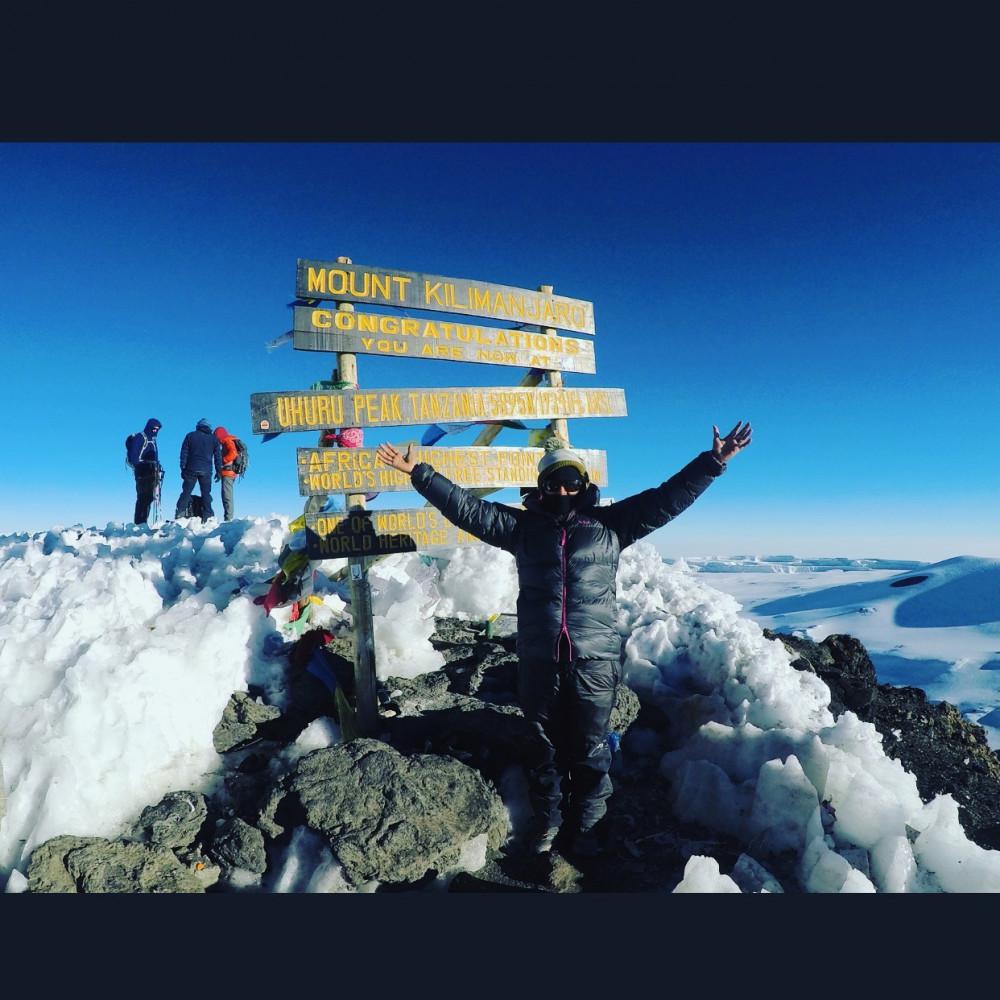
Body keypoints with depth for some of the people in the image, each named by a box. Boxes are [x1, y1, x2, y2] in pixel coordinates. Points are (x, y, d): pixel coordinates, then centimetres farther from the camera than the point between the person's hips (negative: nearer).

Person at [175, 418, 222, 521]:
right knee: (206, 493, 3)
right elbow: (218, 456, 8)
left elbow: (184, 453, 4)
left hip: (191, 469, 0)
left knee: (186, 492, 3)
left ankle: (179, 514, -2)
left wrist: (183, 468, 6)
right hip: (206, 471, 0)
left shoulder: (190, 436, 7)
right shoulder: (214, 439, 9)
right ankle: (207, 516, -2)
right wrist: (218, 470, 11)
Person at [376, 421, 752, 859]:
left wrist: (712, 462, -6)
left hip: (595, 662, -1)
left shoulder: (609, 524, 5)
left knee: (590, 750, 12)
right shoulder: (523, 525, 8)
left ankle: (586, 826, 33)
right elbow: (466, 507, 7)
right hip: (538, 662, 1)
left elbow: (667, 498, 2)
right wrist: (419, 473, 3)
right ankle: (547, 821, 37)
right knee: (545, 746, 16)